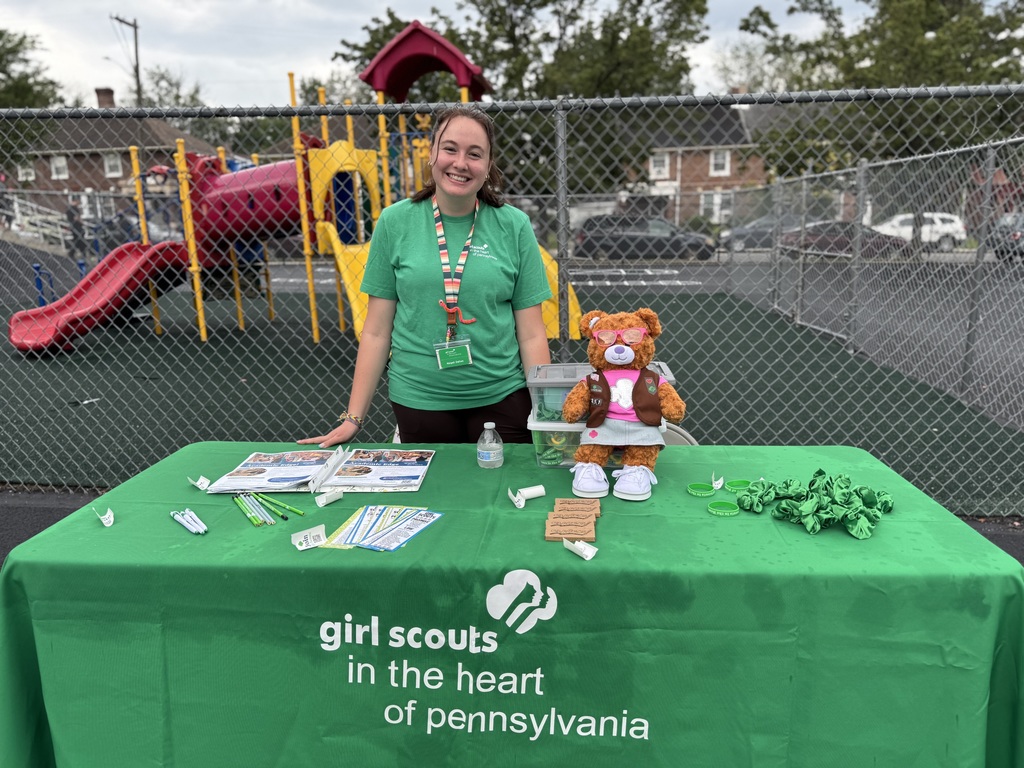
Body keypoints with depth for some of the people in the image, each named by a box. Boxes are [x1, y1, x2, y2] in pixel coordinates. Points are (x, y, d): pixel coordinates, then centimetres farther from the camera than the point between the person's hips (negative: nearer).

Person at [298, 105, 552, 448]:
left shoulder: (514, 226, -2)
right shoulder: (395, 222, -2)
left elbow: (531, 334, -1)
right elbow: (376, 330, 0)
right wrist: (353, 418, -1)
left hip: (502, 397, 0)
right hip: (418, 400, 0)